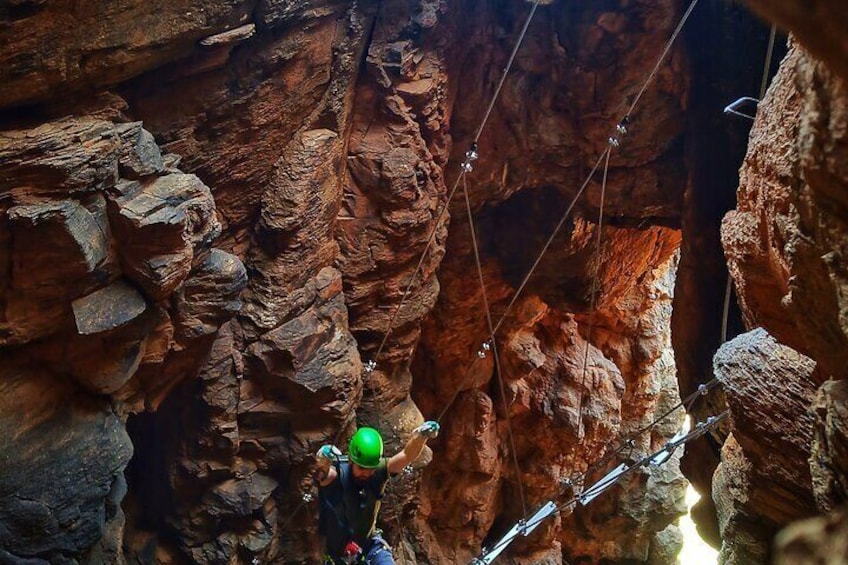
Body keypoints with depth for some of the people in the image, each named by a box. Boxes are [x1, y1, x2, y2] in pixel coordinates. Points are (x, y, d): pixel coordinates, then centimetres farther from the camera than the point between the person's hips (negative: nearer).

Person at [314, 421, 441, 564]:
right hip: (339, 550, -2)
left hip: (370, 543, 2)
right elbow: (323, 475, -47)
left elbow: (407, 455, -30)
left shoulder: (378, 471, -17)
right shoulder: (337, 473, -25)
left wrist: (420, 436, -50)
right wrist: (322, 461, -70)